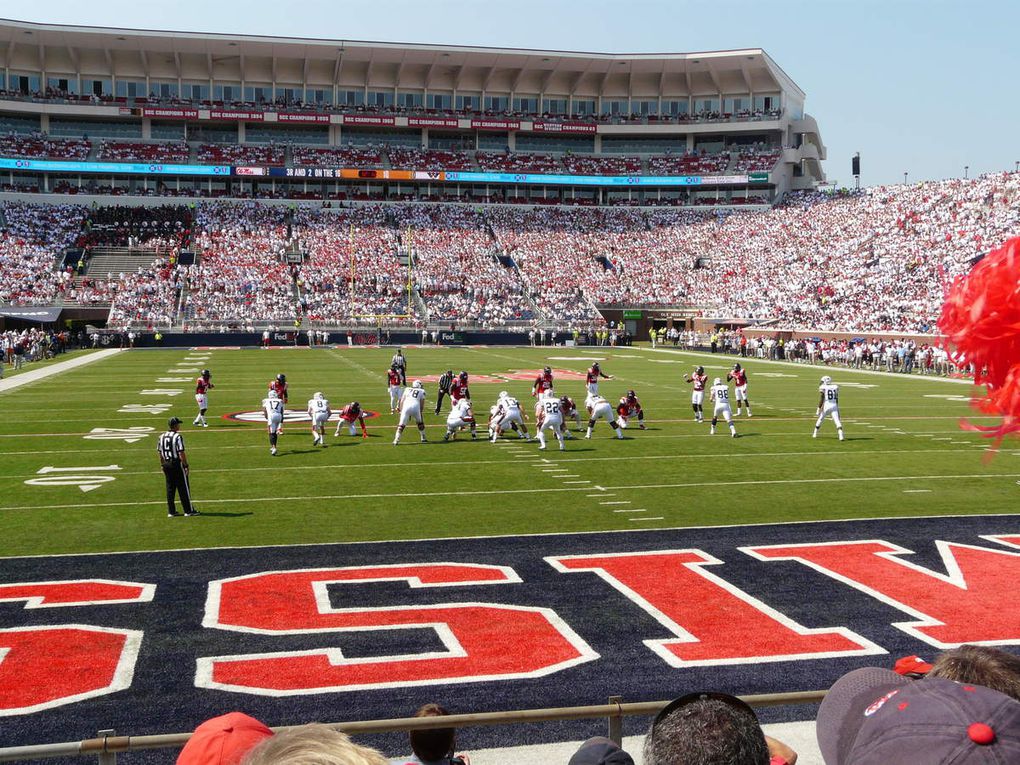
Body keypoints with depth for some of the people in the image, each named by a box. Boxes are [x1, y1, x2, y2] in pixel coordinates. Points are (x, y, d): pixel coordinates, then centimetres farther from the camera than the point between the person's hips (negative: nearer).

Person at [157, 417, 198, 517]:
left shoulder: (162, 437, 6)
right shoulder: (178, 437, -14)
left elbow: (160, 453, 11)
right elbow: (181, 453, -17)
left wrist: (163, 466, 19)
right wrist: (186, 466, -10)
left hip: (166, 464, 6)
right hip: (177, 464, -6)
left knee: (170, 488, 12)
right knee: (183, 488, 3)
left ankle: (171, 511, 14)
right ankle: (188, 510, 8)